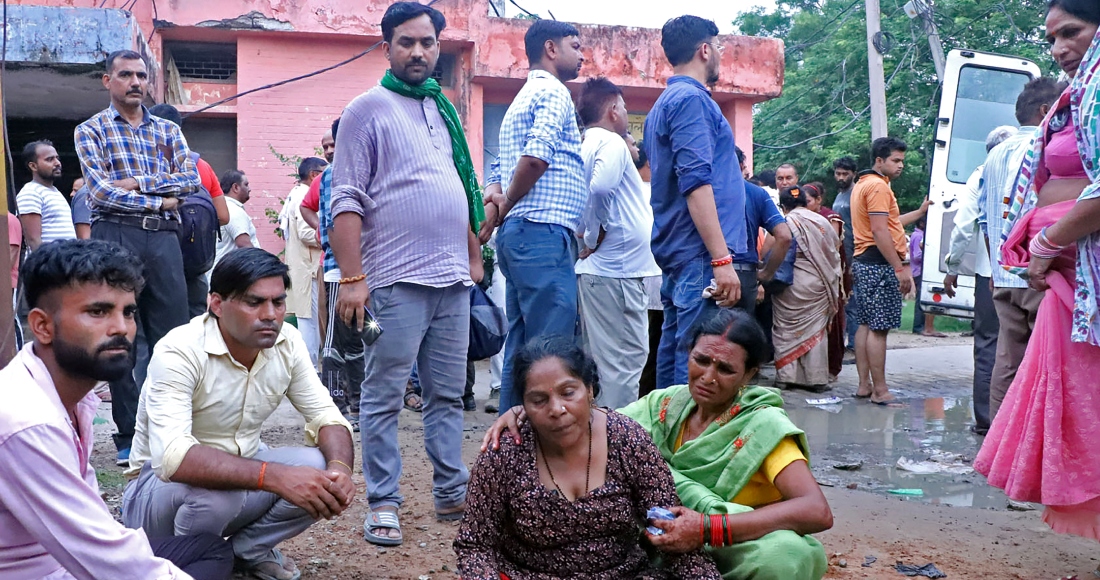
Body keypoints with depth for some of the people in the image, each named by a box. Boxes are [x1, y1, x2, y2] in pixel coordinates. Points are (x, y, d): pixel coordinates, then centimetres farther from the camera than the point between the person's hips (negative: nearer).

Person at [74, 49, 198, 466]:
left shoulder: (168, 130, 18)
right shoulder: (91, 130, 8)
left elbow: (192, 178, 3)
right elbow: (100, 190, -5)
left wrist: (140, 183, -8)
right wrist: (159, 201, -6)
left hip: (163, 237, 3)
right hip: (115, 235, -3)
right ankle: (129, 437, 6)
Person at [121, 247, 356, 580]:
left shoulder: (287, 342, -10)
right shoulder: (179, 352, -27)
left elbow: (326, 416, -6)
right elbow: (172, 457, -39)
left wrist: (340, 467, -30)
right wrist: (274, 476, -48)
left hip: (239, 472, 5)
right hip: (162, 484, -5)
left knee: (322, 472, -19)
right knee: (216, 487, -37)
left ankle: (247, 548, 5)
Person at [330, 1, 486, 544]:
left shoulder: (443, 109, 18)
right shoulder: (368, 109, -2)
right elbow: (346, 200, -9)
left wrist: (475, 256, 17)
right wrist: (351, 279, -15)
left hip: (453, 280, 6)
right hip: (397, 281, -6)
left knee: (448, 395, 11)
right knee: (384, 398, 0)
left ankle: (451, 493, 20)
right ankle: (383, 505, 9)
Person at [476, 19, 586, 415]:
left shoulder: (521, 100, 26)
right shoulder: (553, 92, -4)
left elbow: (499, 169, 22)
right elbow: (537, 156, -20)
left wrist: (496, 202, 3)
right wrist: (505, 207, -8)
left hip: (519, 233, 10)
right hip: (544, 232, -10)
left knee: (521, 348, 10)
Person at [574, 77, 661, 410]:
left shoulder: (585, 145, 18)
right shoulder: (612, 143, -9)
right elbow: (600, 187, -27)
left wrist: (587, 237, 10)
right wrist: (594, 236, -15)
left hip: (596, 269, 10)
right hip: (617, 267, -10)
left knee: (603, 356, 14)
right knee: (626, 357, -6)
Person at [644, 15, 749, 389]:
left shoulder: (665, 102, 21)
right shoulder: (691, 99, -9)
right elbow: (696, 182, -19)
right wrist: (722, 258, -22)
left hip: (677, 251, 10)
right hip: (699, 252, -10)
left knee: (676, 353, 11)